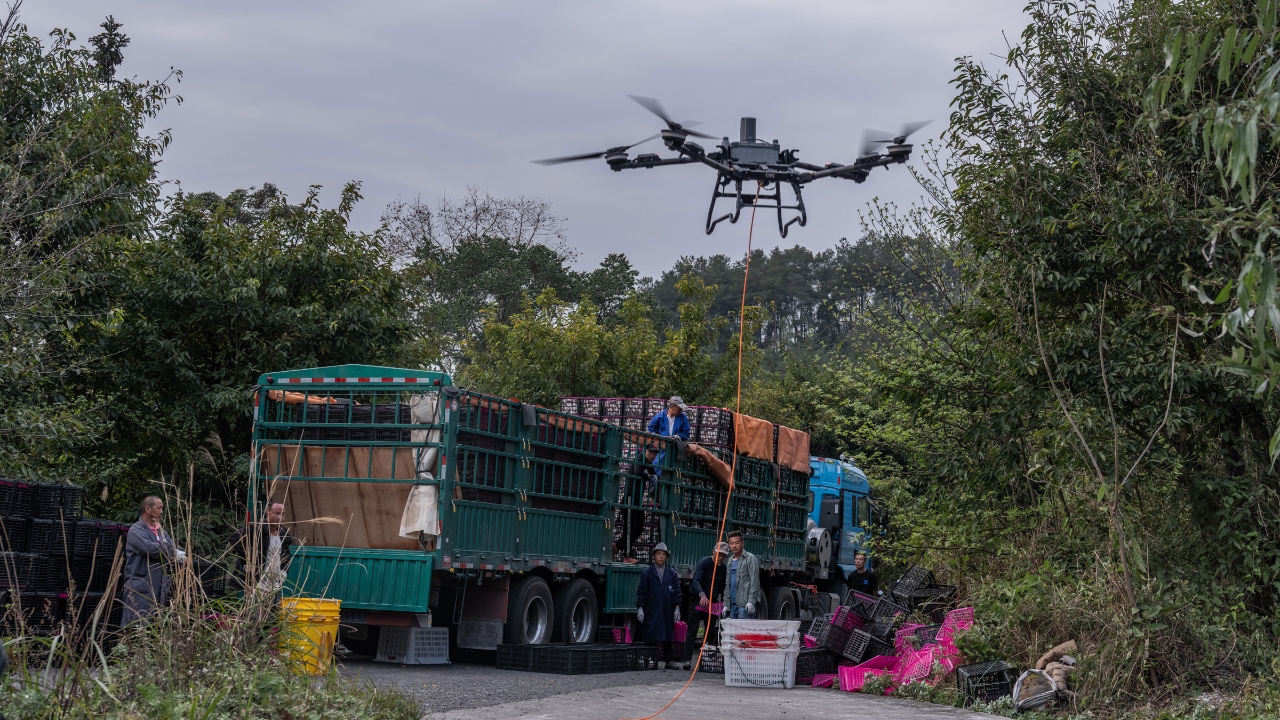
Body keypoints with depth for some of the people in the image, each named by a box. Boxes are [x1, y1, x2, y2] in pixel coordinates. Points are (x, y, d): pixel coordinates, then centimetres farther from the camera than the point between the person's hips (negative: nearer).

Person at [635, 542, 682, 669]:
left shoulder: (672, 574, 11)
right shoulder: (647, 573, 5)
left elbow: (677, 592, 11)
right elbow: (641, 592, 3)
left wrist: (677, 608, 3)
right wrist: (640, 608, -4)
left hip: (668, 611, 2)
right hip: (652, 612, -2)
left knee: (669, 637, 5)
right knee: (656, 636, -6)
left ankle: (670, 660, 12)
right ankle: (659, 660, -3)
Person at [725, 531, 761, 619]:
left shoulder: (750, 559, -4)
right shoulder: (730, 561, 20)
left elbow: (754, 582, -11)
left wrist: (751, 601, -20)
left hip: (745, 604, -8)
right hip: (733, 604, 8)